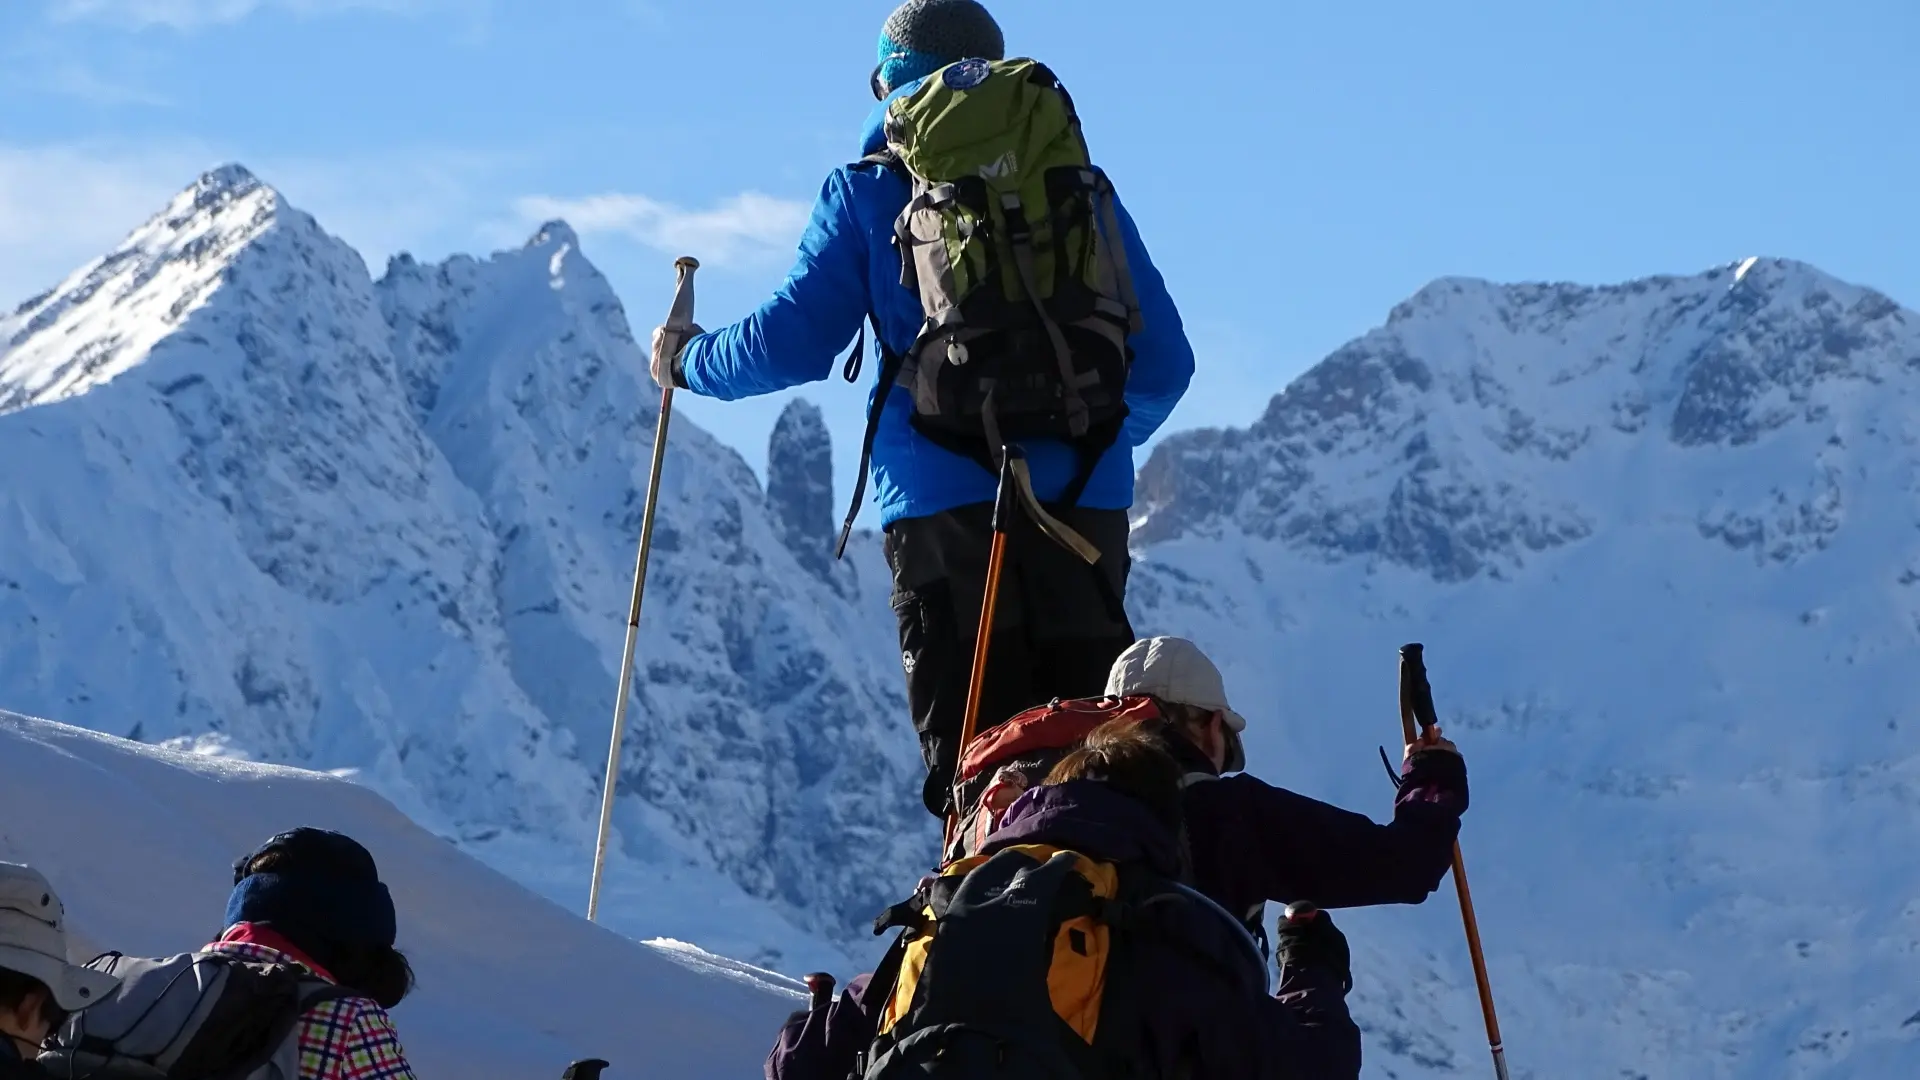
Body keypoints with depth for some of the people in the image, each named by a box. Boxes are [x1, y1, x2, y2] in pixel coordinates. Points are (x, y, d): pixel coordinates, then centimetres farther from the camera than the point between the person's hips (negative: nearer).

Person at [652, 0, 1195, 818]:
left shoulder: (872, 190, 7)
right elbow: (1164, 360, 15)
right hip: (1085, 501, 2)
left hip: (945, 501, -2)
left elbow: (795, 342, 1)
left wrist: (689, 363, 20)